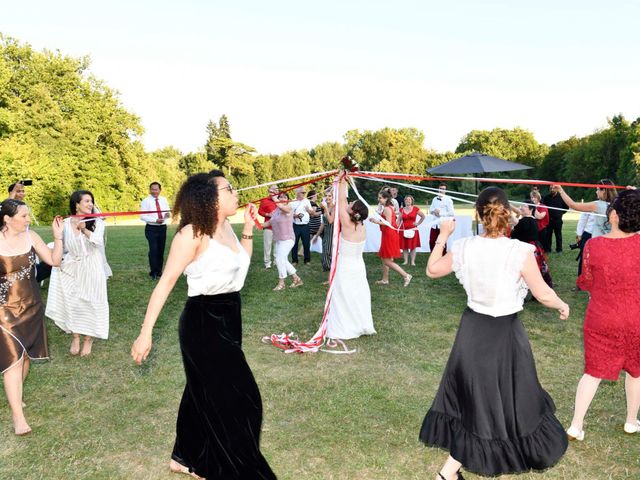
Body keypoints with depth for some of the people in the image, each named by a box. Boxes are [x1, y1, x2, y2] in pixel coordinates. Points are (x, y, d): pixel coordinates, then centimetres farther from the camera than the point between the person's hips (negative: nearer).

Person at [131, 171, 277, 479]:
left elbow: (240, 265, 20)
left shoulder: (226, 228, 5)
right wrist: (146, 332, -22)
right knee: (236, 399, 0)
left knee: (206, 393, 21)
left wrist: (248, 228, 10)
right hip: (202, 324, -8)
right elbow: (166, 283, -19)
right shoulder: (193, 233, -18)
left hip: (229, 320, 8)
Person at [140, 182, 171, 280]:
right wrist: (155, 220, -23)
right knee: (153, 250, -10)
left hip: (163, 228, 5)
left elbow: (168, 212, 12)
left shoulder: (164, 200, 8)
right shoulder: (146, 201, -6)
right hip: (151, 228, -5)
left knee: (161, 251, 11)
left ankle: (159, 271, 23)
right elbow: (143, 217, -12)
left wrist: (168, 214, -12)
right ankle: (153, 273, 2)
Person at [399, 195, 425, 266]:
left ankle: (413, 261, 5)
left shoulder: (415, 209, 2)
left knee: (413, 246, 0)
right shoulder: (402, 210, 8)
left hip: (413, 230, -2)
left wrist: (418, 223, 4)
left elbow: (423, 216, 11)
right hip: (404, 230, 2)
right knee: (404, 246, 2)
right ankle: (406, 261, 9)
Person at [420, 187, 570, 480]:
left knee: (474, 393, 23)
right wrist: (562, 305, 8)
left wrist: (443, 236, 13)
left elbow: (432, 271, 5)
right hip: (505, 332, -4)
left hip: (473, 329, 4)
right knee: (504, 397, 12)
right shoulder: (520, 251, -20)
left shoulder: (464, 248, -9)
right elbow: (543, 295, -14)